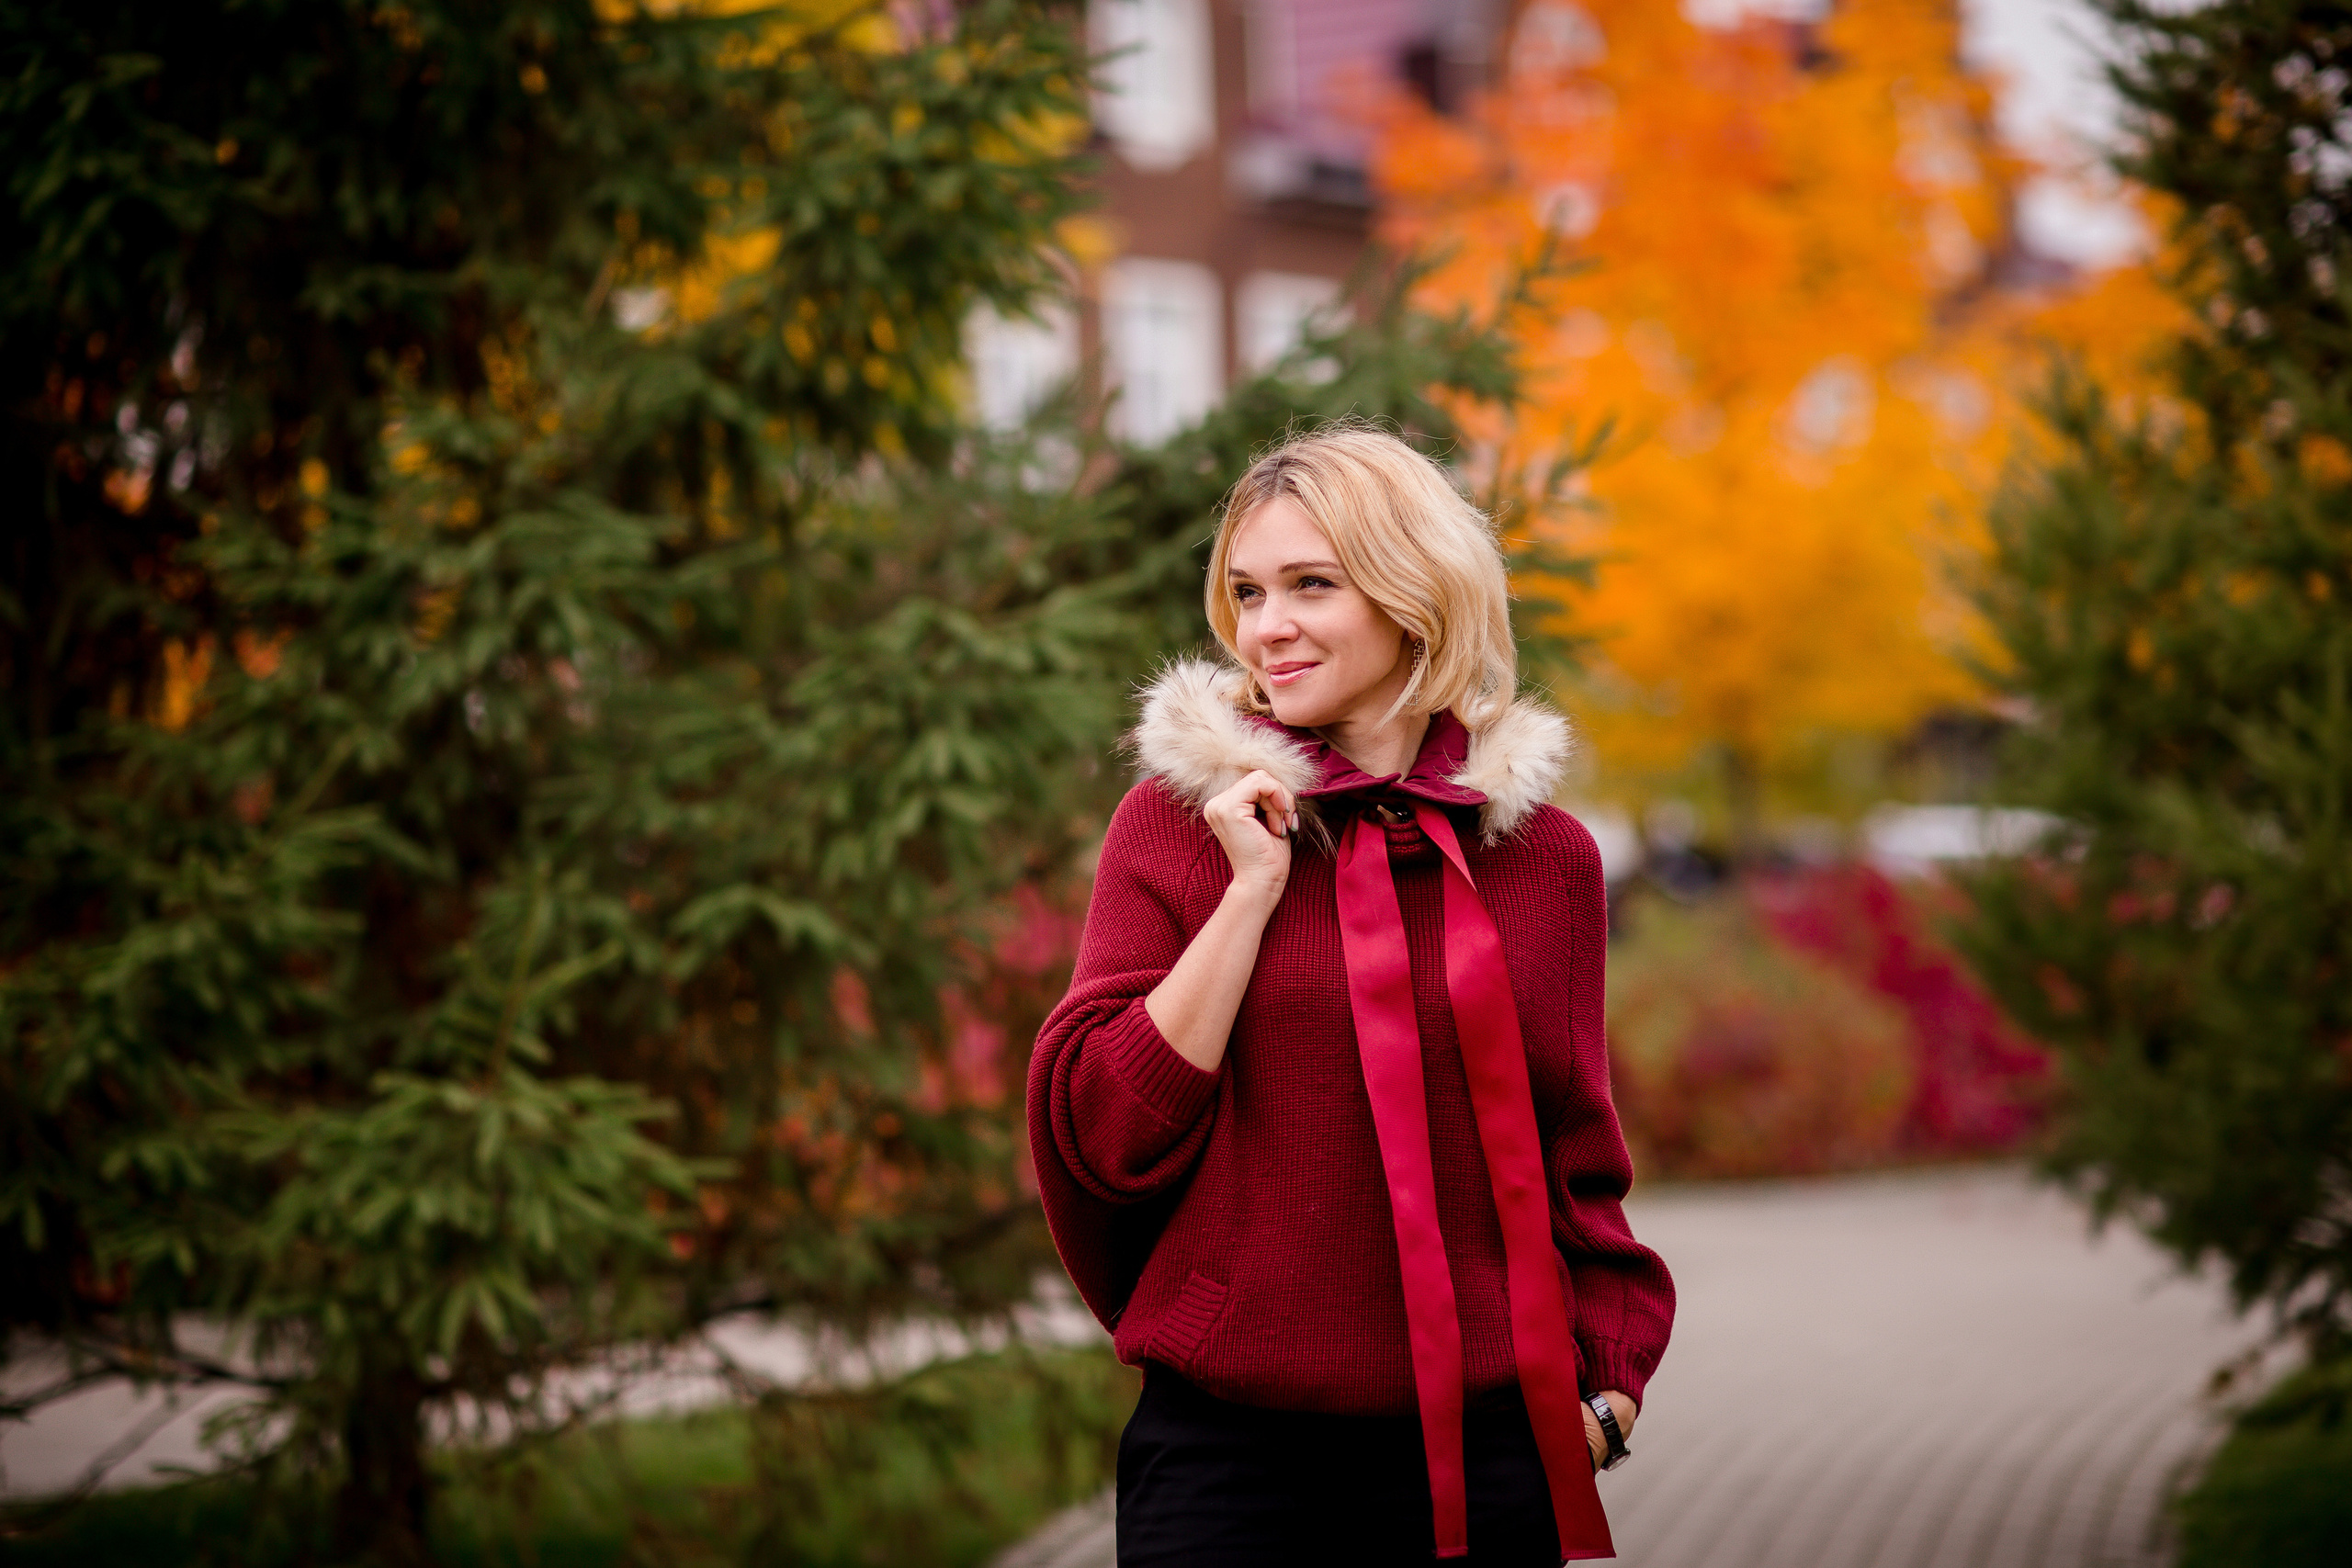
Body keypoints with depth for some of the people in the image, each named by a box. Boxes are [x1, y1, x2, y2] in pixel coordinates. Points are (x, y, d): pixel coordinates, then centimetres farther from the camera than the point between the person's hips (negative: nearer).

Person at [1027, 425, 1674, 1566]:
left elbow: (1577, 1165, 13)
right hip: (1229, 1457, -1)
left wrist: (1605, 1390, 2)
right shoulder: (1178, 818, 1)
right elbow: (1104, 1134, -7)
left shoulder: (1543, 854, 5)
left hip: (1484, 1452, 2)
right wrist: (1252, 888, -10)